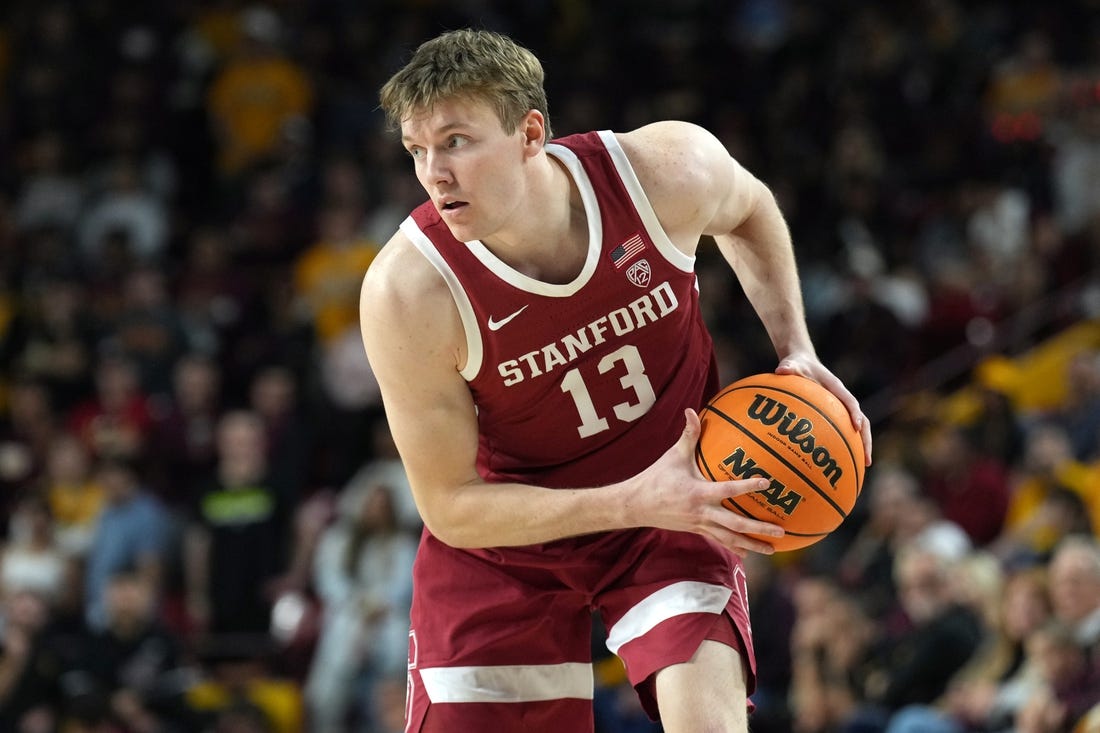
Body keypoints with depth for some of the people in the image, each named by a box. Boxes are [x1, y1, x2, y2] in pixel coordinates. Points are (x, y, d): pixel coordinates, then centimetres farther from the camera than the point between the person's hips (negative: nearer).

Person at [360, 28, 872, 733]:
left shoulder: (669, 168, -23)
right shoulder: (406, 293, -29)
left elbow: (748, 212, 5)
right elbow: (450, 505, -21)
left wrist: (797, 353, -7)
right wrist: (635, 503, -31)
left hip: (676, 508, 1)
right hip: (505, 536, 0)